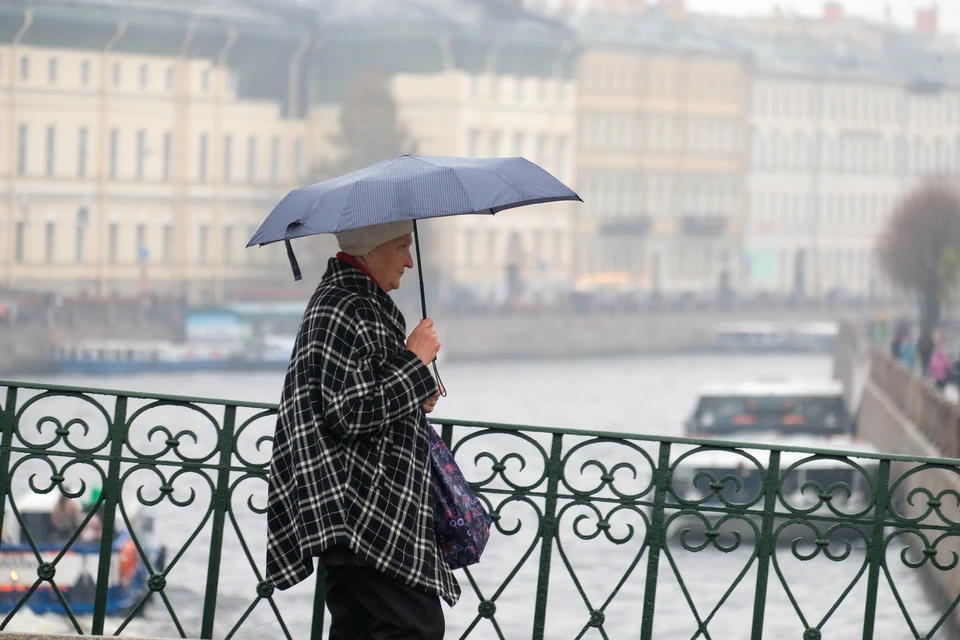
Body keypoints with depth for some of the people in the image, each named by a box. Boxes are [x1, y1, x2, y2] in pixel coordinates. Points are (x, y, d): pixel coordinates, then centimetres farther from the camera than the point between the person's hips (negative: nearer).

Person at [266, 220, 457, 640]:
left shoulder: (360, 302, 18)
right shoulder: (344, 310, -15)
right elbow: (350, 412, -21)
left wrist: (416, 399, 16)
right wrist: (416, 363, -13)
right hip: (360, 508, -11)